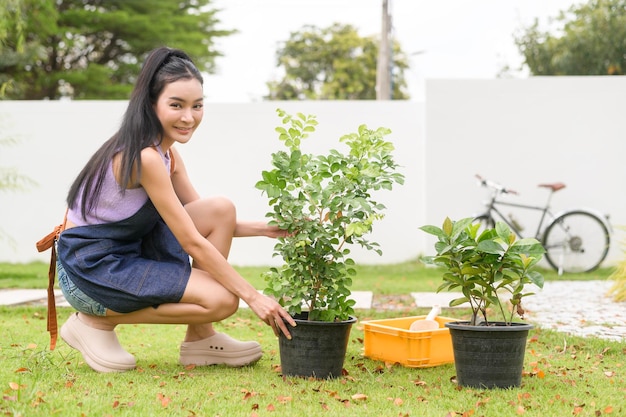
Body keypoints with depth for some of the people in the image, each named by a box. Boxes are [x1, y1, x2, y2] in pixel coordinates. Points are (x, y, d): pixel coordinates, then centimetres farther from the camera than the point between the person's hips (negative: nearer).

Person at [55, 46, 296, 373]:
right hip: (89, 270, -9)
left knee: (221, 209, -3)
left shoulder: (167, 154, 7)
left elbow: (208, 221, 12)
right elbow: (192, 242, -22)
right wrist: (253, 297, -19)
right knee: (222, 300, -18)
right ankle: (99, 320, -4)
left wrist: (265, 229, -4)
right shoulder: (144, 157, -23)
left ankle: (200, 338, 3)